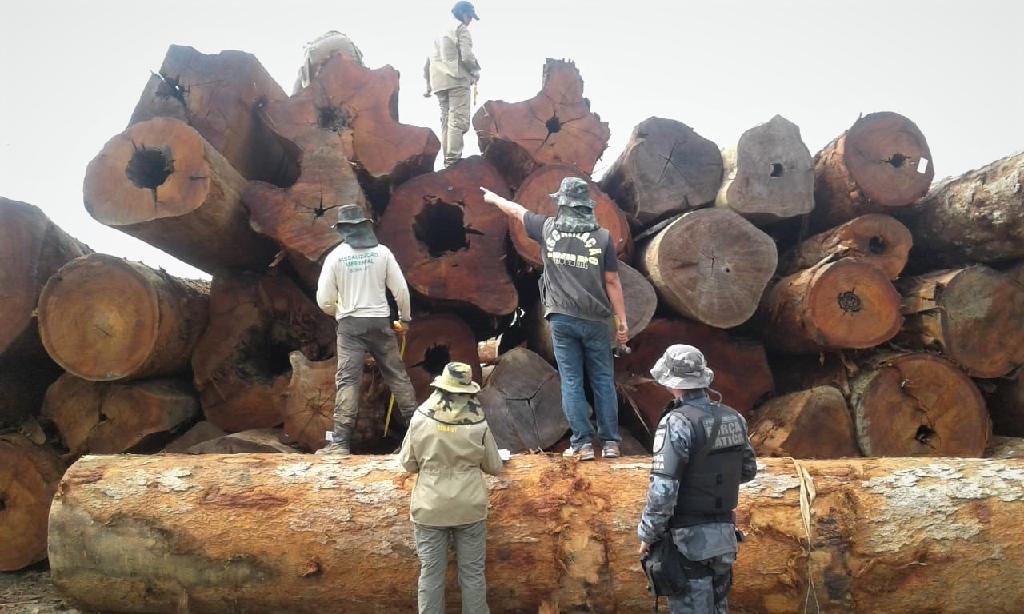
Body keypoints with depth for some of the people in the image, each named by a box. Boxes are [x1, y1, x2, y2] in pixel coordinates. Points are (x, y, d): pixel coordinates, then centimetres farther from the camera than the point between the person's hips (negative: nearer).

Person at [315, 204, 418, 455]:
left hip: (350, 323, -1)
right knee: (396, 374, 12)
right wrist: (405, 318, 15)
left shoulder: (335, 256, -4)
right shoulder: (382, 251, -2)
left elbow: (324, 300, -3)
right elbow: (401, 289, 0)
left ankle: (340, 442, -6)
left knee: (347, 380, -2)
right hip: (380, 321, 2)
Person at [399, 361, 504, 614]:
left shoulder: (420, 419, -10)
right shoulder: (478, 424, -11)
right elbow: (494, 467, 1)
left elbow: (408, 463, 0)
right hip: (469, 508, 0)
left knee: (431, 573, 10)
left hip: (430, 508, 0)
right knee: (472, 572, 11)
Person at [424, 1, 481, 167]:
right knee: (458, 120, -12)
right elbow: (467, 56, -12)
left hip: (439, 82, 8)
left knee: (446, 120, 8)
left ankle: (447, 158, 5)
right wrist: (476, 71, 6)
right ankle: (453, 158, -20)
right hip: (457, 79, -8)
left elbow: (430, 60, 21)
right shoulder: (461, 29, 2)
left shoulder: (441, 32, 24)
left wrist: (428, 85, 24)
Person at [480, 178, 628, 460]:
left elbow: (516, 210, 18)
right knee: (603, 380, 8)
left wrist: (494, 198, 38)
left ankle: (582, 443, 4)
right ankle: (610, 442, 10)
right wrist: (622, 321, 2)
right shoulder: (602, 237, -4)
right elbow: (612, 282, -4)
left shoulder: (548, 228, 0)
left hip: (562, 319, 0)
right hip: (595, 320, 0)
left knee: (571, 381, 5)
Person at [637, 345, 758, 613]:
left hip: (690, 539, -7)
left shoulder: (677, 423, -20)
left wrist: (647, 535, -10)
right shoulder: (733, 418, 2)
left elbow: (663, 490, -22)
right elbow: (749, 470, 15)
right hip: (725, 533, 7)